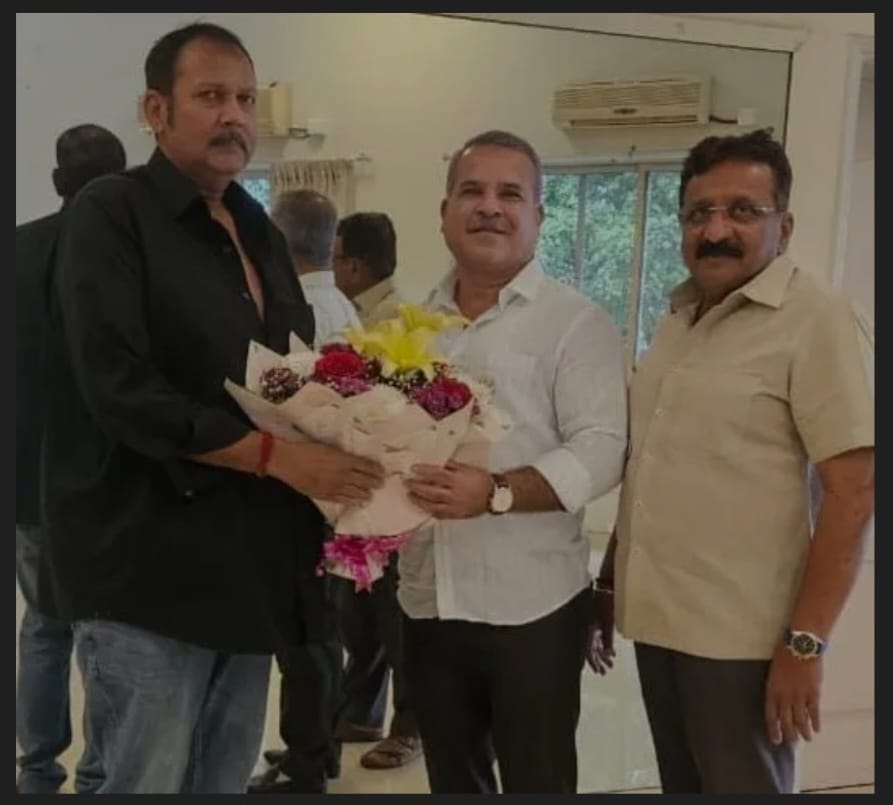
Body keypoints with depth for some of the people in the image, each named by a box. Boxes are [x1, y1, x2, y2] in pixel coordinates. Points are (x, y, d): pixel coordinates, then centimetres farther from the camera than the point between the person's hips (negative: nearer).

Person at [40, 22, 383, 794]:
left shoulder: (259, 232, 16)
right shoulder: (111, 214, -8)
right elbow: (119, 389, -19)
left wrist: (336, 448, 2)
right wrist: (277, 455, -19)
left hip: (252, 566, 7)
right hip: (149, 572, -7)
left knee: (227, 781, 16)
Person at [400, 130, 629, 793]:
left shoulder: (578, 323, -6)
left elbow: (600, 452, -15)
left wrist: (496, 493, -28)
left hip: (532, 605, -5)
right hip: (428, 600, 5)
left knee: (536, 782, 9)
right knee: (451, 780, 19)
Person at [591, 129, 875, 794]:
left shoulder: (813, 318, -12)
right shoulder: (678, 319, 10)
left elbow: (854, 491, -16)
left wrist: (805, 643, -18)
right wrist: (607, 583, 13)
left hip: (739, 634, -6)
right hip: (657, 617, 7)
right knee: (681, 787, 18)